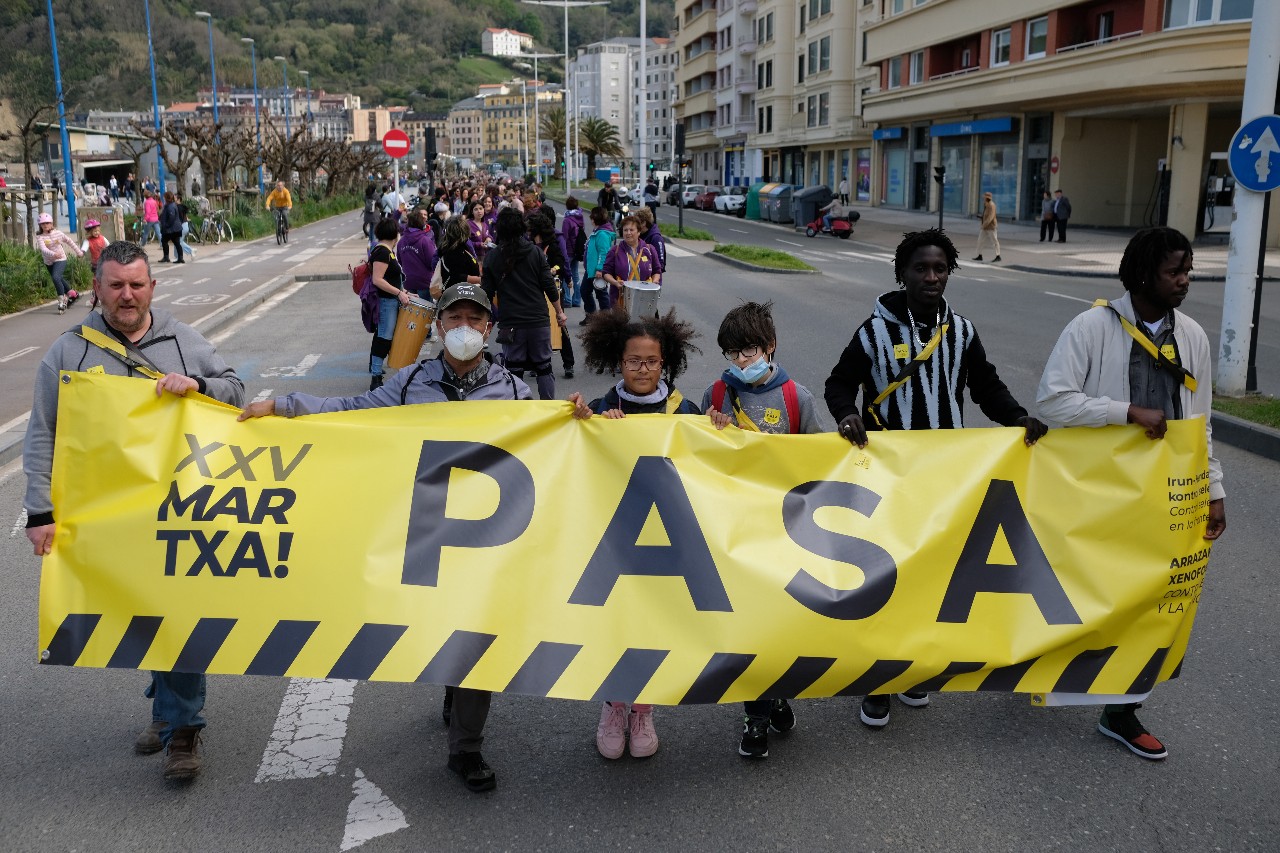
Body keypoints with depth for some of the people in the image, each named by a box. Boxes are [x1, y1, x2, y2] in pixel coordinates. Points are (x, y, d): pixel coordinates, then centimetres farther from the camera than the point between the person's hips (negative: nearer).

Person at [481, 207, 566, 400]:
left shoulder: (493, 257, -1)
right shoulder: (535, 252, 0)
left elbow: (487, 292, 1)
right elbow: (549, 286, -2)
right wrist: (559, 312, 9)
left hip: (510, 324, 0)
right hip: (539, 320, 1)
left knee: (514, 370, 6)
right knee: (544, 367, 11)